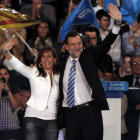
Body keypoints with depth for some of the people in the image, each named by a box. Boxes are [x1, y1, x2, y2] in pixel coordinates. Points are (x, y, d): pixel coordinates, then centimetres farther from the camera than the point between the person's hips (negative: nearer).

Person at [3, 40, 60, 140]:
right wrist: (6, 51, -25)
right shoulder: (34, 73, 3)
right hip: (33, 118, -3)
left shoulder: (58, 76, 12)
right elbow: (17, 65, -10)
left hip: (51, 120, 3)